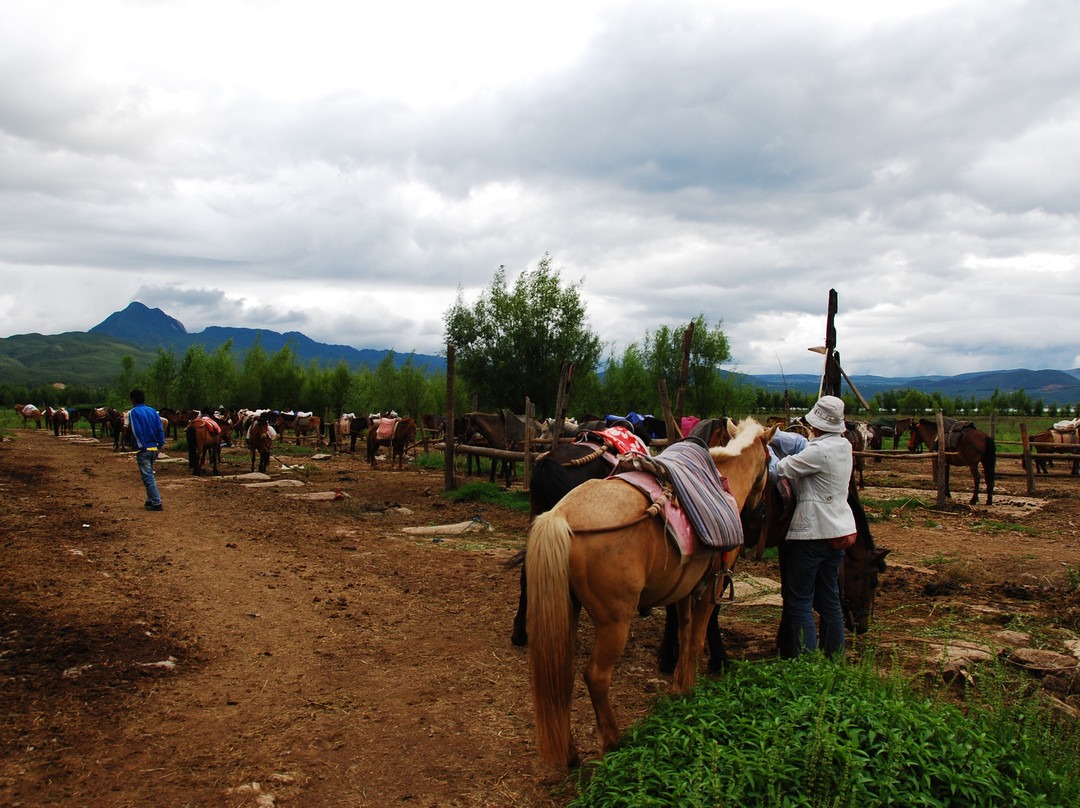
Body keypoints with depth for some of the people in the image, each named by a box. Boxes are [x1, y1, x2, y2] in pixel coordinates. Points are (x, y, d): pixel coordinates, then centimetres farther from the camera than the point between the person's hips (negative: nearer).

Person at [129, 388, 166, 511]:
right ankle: (150, 501, 22)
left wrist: (142, 447, -12)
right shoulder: (153, 411, 10)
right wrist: (160, 445, 5)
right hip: (154, 449, 6)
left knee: (147, 477, -4)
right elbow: (160, 430, 5)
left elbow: (137, 432, -14)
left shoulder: (133, 412, -6)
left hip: (143, 450, -6)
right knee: (149, 475, 18)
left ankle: (156, 503, -8)